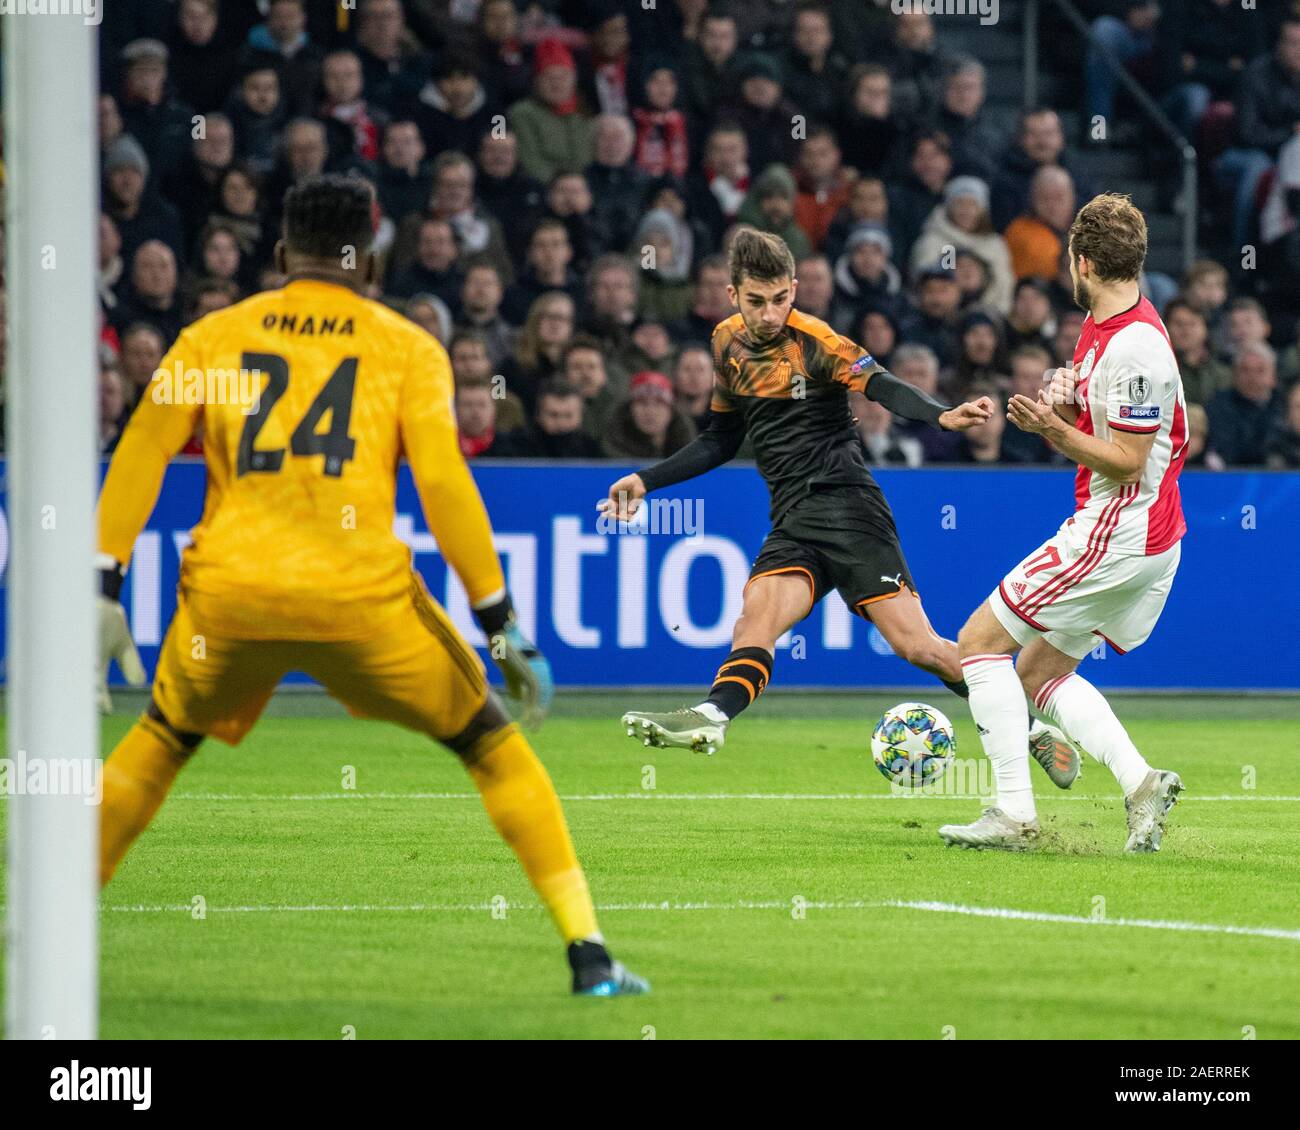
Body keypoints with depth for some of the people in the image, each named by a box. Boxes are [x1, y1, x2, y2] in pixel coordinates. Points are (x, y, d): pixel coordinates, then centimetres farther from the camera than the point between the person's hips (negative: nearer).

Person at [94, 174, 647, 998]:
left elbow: (142, 451, 4)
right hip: (360, 594, -2)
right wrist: (500, 622, -1)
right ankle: (588, 952, 5)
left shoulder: (214, 336, 14)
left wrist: (104, 588, 3)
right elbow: (443, 481, -2)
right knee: (493, 747, 13)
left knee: (162, 740, 28)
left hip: (229, 591, 2)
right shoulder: (407, 347, 8)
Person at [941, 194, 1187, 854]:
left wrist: (1057, 432, -30)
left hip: (1117, 532, -10)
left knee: (981, 642, -4)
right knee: (1040, 671, 16)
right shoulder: (1100, 325, 9)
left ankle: (1014, 814, -7)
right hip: (1150, 536, 10)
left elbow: (1127, 462, -20)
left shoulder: (1136, 349, -22)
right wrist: (1063, 397, 1)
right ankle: (1140, 781, 0)